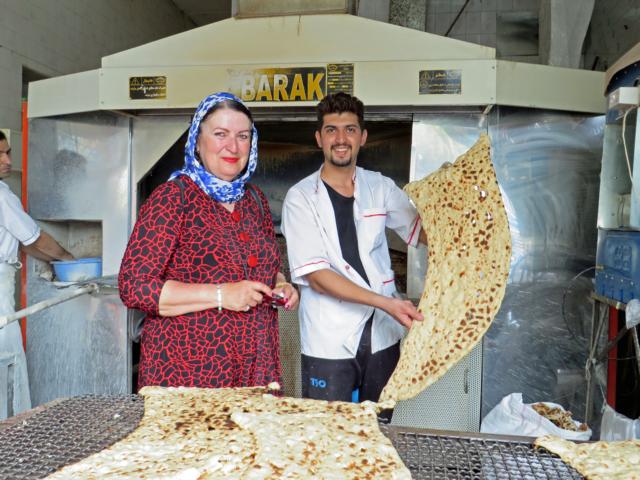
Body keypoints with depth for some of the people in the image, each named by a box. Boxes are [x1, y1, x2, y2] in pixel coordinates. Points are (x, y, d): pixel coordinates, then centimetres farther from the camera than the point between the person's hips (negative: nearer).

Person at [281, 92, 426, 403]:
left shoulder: (380, 187, 6)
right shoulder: (301, 197, -6)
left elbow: (425, 232, 11)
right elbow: (317, 276, -13)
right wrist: (386, 302, -22)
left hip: (382, 336, 4)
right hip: (328, 342, -3)